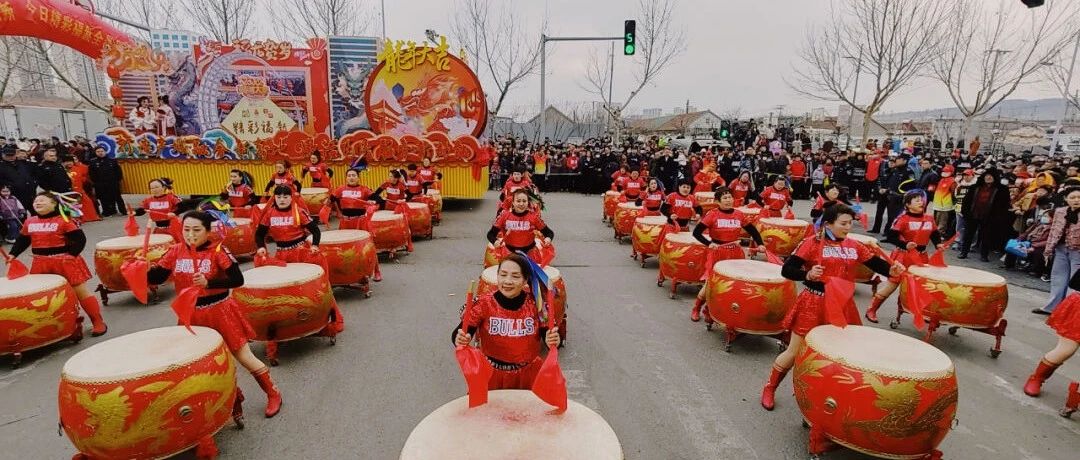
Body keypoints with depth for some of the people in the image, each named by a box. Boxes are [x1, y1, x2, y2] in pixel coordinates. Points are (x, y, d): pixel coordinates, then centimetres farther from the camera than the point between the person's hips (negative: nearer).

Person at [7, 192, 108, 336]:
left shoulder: (64, 220, -10)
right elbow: (22, 240, 20)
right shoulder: (29, 221, 10)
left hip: (65, 261, -6)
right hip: (41, 263, 6)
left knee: (81, 291, -3)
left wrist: (71, 254, -19)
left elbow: (80, 239, -14)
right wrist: (13, 254, 8)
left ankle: (98, 322, 2)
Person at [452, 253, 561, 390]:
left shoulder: (536, 305, -11)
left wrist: (552, 340, -27)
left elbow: (547, 335, -6)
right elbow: (459, 333, -11)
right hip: (492, 375, -1)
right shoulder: (483, 304, -12)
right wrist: (460, 340, -32)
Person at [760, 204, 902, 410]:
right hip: (813, 304, -5)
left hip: (842, 306, 5)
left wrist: (891, 270, -15)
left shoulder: (854, 246, 6)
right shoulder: (813, 242, -11)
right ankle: (769, 388, 21)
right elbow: (787, 270, -16)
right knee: (795, 351, 3)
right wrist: (808, 274, -33)